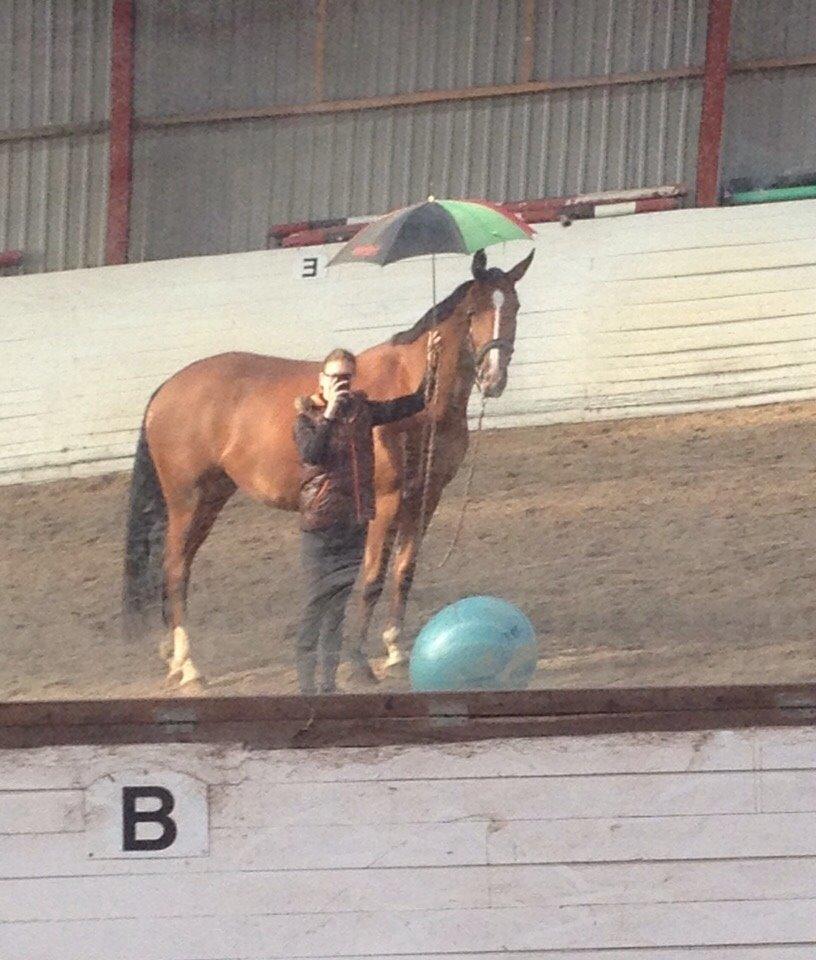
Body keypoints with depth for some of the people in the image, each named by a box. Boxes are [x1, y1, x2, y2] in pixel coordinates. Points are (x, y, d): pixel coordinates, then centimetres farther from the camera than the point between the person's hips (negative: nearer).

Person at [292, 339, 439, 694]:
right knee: (319, 602, -4)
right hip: (320, 526, -5)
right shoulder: (308, 416, -6)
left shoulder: (362, 410, 7)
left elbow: (413, 404, 13)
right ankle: (307, 683, 1)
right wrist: (330, 412, -29)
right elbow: (311, 454, -25)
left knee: (340, 603, 8)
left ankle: (328, 683, 13)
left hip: (355, 524, 5)